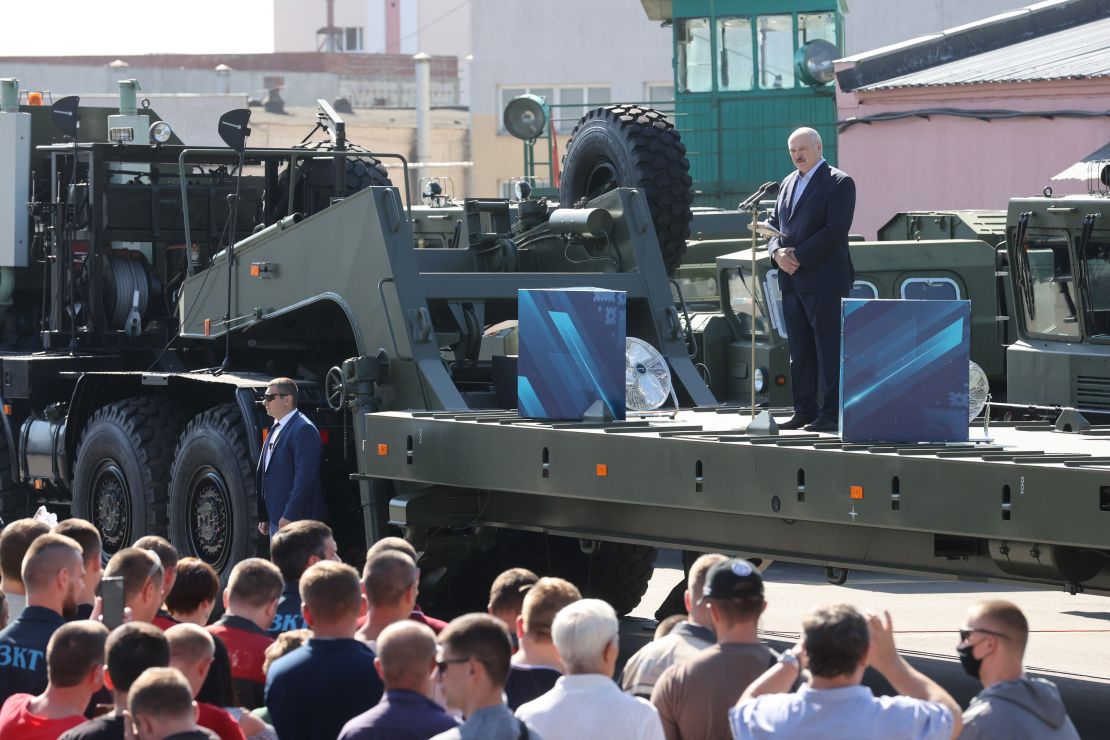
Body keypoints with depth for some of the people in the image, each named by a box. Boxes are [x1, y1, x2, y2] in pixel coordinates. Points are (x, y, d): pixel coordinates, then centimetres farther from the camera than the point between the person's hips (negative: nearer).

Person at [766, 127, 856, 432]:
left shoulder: (839, 183, -6)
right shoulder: (788, 183, 18)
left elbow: (835, 232, -14)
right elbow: (773, 223, 19)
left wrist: (798, 257, -15)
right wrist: (777, 252, -2)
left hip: (824, 280, -8)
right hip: (792, 281, 8)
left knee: (829, 349, -6)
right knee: (799, 350, 9)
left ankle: (832, 414, -5)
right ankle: (805, 410, 14)